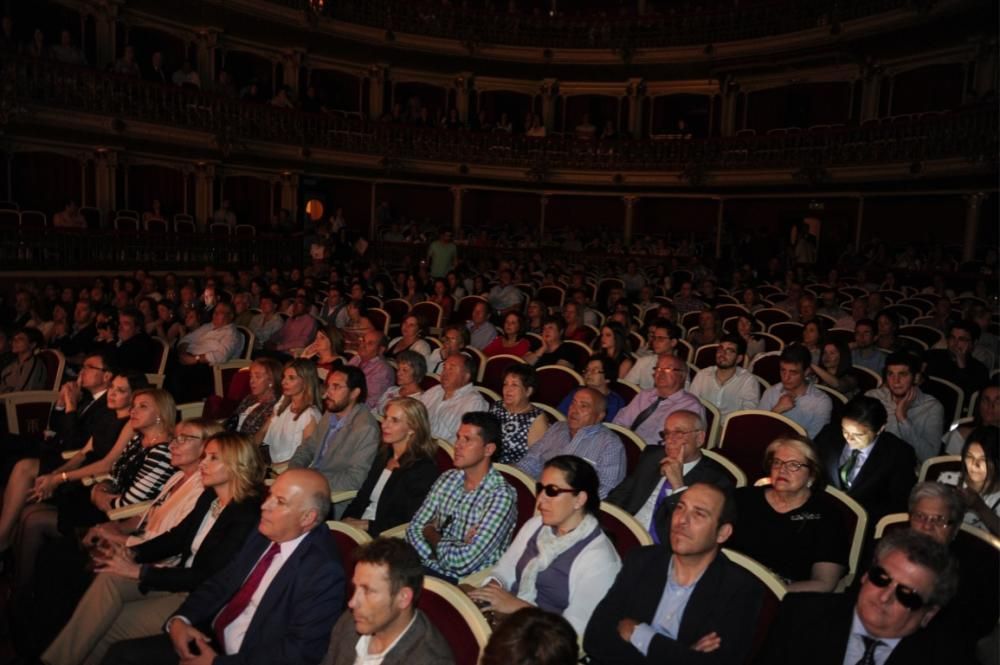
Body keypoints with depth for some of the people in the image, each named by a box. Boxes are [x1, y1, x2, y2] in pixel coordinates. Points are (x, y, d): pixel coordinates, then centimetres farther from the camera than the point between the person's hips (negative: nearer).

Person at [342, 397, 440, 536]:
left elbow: (411, 523, -14)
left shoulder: (424, 469, -9)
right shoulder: (383, 456, 16)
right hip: (357, 526, 8)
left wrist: (367, 525, -14)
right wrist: (347, 519, -1)